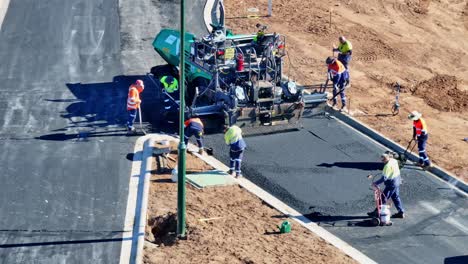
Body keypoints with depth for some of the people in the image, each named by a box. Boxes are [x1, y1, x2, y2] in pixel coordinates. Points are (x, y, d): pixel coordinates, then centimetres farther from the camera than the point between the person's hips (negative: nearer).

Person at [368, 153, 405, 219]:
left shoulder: (388, 166, -27)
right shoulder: (394, 161, 0)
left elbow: (384, 178, -28)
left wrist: (376, 183, -22)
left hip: (391, 184, -9)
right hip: (397, 180, 9)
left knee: (383, 198, 3)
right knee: (396, 197, 19)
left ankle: (377, 212, 13)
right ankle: (401, 212, 24)